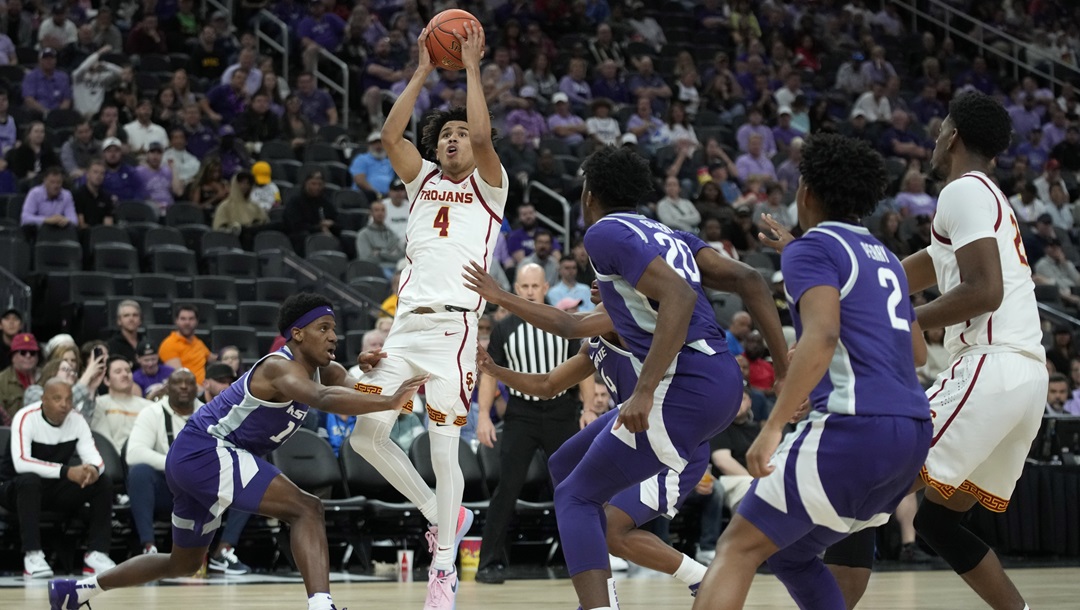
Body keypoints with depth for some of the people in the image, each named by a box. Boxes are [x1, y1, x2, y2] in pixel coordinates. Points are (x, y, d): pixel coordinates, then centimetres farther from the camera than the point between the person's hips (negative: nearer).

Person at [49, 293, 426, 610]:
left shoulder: (325, 371, 9)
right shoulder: (281, 368, -20)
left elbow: (361, 390, -5)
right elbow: (324, 399, -40)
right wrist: (389, 402, -49)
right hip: (204, 451, -11)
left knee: (185, 563, 26)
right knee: (307, 509, -22)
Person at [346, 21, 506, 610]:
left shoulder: (489, 187, 8)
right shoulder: (423, 181, 20)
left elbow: (483, 137, -11)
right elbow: (390, 135, 4)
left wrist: (472, 68, -4)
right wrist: (423, 72, 6)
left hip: (453, 327, -5)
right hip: (405, 323, 5)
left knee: (444, 450, -9)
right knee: (367, 433, -3)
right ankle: (442, 514, 16)